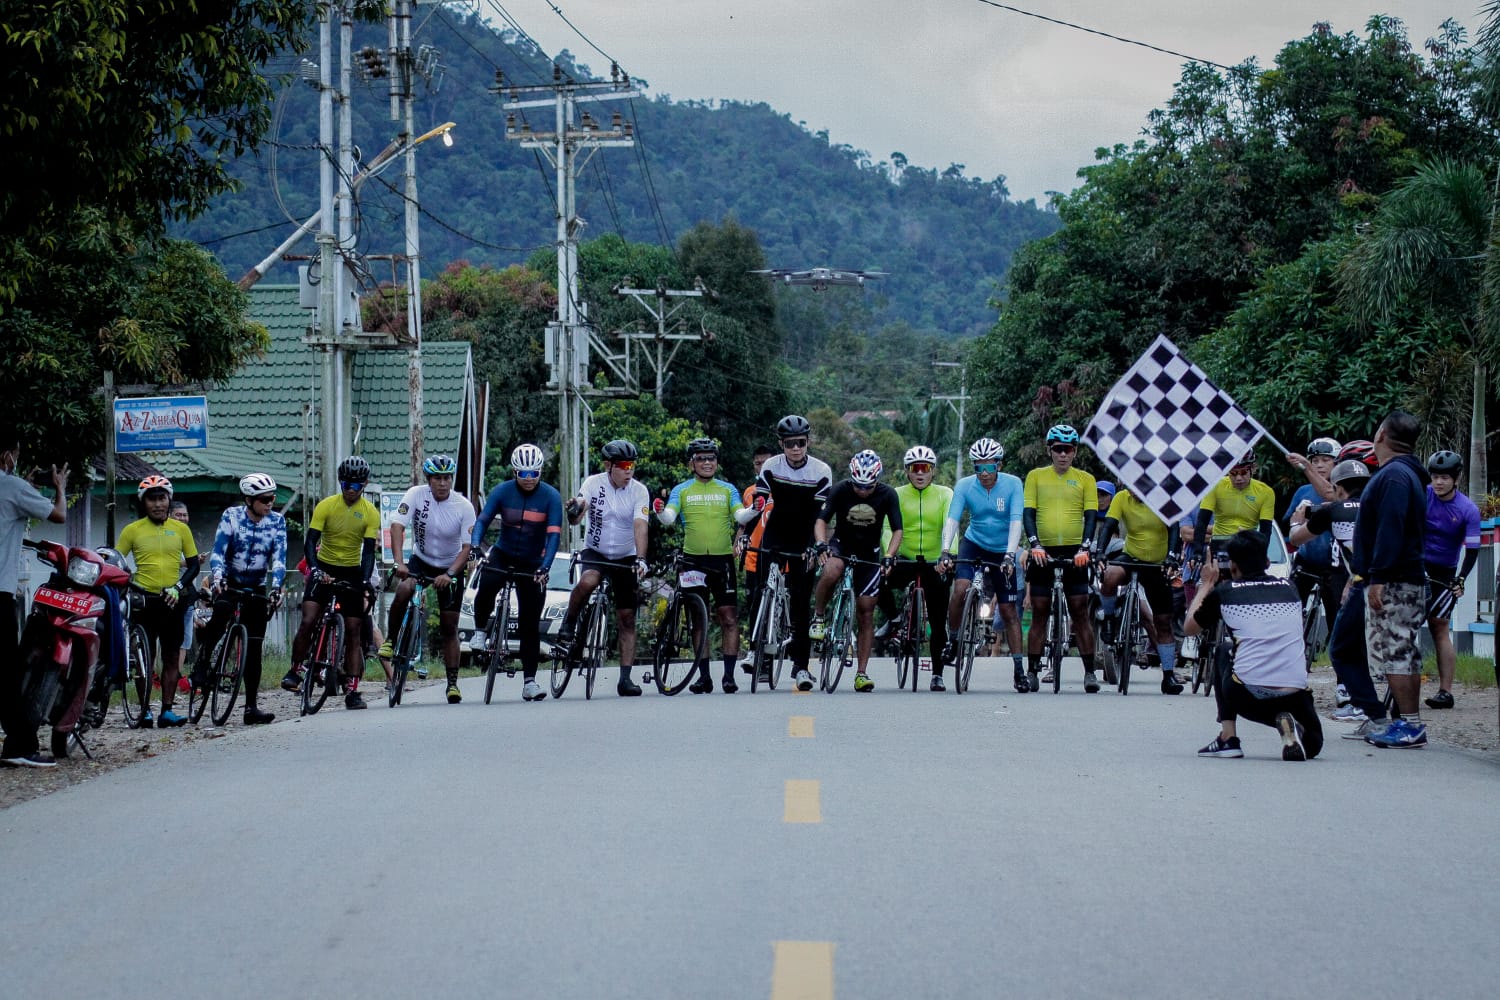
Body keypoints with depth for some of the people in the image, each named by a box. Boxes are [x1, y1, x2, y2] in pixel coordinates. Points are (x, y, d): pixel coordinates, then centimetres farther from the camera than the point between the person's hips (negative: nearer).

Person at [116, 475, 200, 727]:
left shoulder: (180, 529, 6)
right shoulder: (132, 530, 2)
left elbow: (193, 564, 9)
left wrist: (179, 586, -7)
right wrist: (128, 584, -12)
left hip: (171, 601, 2)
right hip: (144, 600, -2)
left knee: (172, 657, 2)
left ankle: (167, 711, 6)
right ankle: (145, 710, 5)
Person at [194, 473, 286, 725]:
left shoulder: (277, 522, -7)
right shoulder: (231, 516, -12)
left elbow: (279, 558, -15)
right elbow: (218, 551, -18)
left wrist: (276, 587, -31)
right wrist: (217, 577, -37)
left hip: (256, 587, 2)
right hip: (228, 581, -2)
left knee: (253, 648, -2)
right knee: (222, 613, -36)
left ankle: (252, 707, 1)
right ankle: (201, 662, -19)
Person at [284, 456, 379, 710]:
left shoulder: (371, 513, -8)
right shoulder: (326, 506, -11)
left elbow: (368, 551, -11)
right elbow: (310, 542, -17)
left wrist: (364, 582, -27)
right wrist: (315, 569, -34)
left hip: (352, 572, 1)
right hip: (324, 569, -1)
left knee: (353, 631, -2)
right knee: (308, 622, -19)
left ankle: (352, 690, 0)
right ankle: (295, 671, -2)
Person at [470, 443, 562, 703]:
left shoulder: (551, 496, -13)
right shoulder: (502, 491, -8)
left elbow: (554, 534, -20)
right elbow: (483, 519, -14)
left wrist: (545, 567, -33)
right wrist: (474, 545, -35)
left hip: (532, 563, 0)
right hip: (502, 554, 1)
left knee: (530, 624, -1)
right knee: (486, 587, -33)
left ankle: (529, 681, 6)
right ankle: (480, 631, -7)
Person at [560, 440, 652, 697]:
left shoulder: (639, 491, -12)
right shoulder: (594, 484, -11)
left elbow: (640, 526, -24)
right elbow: (575, 518, -19)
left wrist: (640, 559, -39)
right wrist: (573, 510, -44)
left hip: (625, 557, 1)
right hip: (595, 552, -1)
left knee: (627, 619, -1)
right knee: (587, 581, -35)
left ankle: (625, 678, 3)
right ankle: (567, 627, -11)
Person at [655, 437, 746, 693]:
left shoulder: (727, 489, 10)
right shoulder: (682, 490, 8)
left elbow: (739, 516, -3)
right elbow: (669, 518, -7)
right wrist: (661, 512, -29)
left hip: (723, 559, 0)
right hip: (693, 561, 0)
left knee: (729, 617, -6)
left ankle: (729, 675, -4)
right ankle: (704, 676, 9)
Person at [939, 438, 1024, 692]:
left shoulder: (1013, 485, -16)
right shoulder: (965, 486, -13)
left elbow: (1016, 521, -24)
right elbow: (952, 519, -22)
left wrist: (1010, 555, -36)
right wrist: (946, 552, -36)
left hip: (1002, 551, -1)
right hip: (973, 544, 1)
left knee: (1008, 609, 0)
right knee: (960, 589, -25)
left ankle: (1018, 670, 4)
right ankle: (952, 640, -3)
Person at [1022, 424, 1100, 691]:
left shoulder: (1085, 479, 7)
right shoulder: (1036, 476, 7)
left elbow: (1091, 515, 0)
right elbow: (1028, 512, 0)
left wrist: (1085, 548, -15)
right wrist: (1034, 544, -16)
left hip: (1074, 553, 0)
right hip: (1043, 552, 1)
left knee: (1080, 612, -2)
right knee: (1039, 613, 3)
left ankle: (1089, 671, 1)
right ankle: (1031, 671, 7)